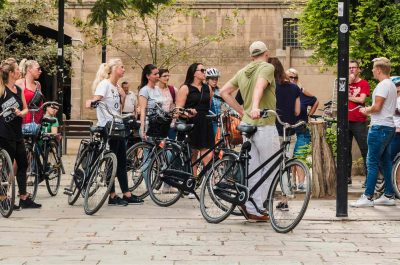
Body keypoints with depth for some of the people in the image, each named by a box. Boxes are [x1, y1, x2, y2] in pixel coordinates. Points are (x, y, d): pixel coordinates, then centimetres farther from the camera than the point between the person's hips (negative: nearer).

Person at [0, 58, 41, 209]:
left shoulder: (19, 90, 11)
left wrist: (20, 112, -5)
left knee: (23, 165, 11)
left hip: (17, 133, 8)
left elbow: (25, 109, 14)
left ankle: (24, 199, 19)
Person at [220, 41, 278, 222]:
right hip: (264, 125, -7)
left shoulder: (242, 72, 15)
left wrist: (242, 111, 15)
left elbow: (224, 92, 14)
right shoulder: (267, 67, -7)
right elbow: (259, 86, -26)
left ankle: (252, 209, 10)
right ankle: (256, 207, -2)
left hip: (247, 124, 7)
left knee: (253, 169, 12)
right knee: (271, 168, 2)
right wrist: (255, 107, -43)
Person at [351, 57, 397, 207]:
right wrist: (370, 111, 15)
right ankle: (389, 196, 15)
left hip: (379, 127, -10)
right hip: (389, 126, 10)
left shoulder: (383, 85, -14)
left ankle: (367, 197, -9)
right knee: (385, 162, 13)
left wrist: (367, 110, -3)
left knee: (372, 163, -9)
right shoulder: (391, 85, 17)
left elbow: (377, 107, -22)